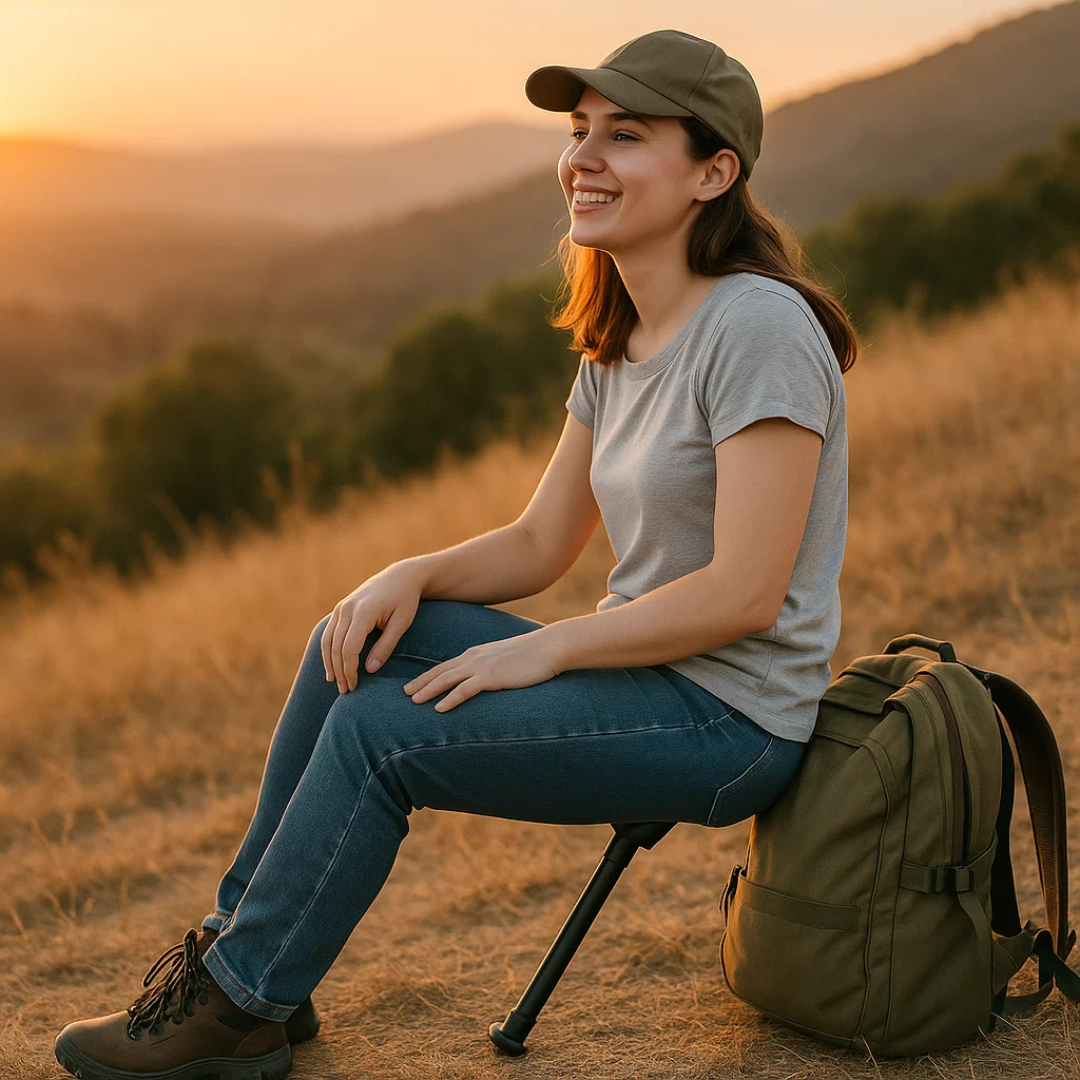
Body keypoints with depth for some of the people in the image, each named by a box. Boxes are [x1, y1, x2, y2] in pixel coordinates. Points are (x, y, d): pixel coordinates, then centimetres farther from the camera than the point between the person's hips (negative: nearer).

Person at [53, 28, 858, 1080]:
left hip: (732, 719, -8)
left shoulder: (758, 326, -19)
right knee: (357, 643, 2)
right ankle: (243, 940, 12)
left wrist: (541, 649, -18)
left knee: (378, 729, -16)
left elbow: (744, 593, -23)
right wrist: (411, 576, -8)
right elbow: (538, 544, 11)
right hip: (643, 676, 9)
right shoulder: (617, 345, 9)